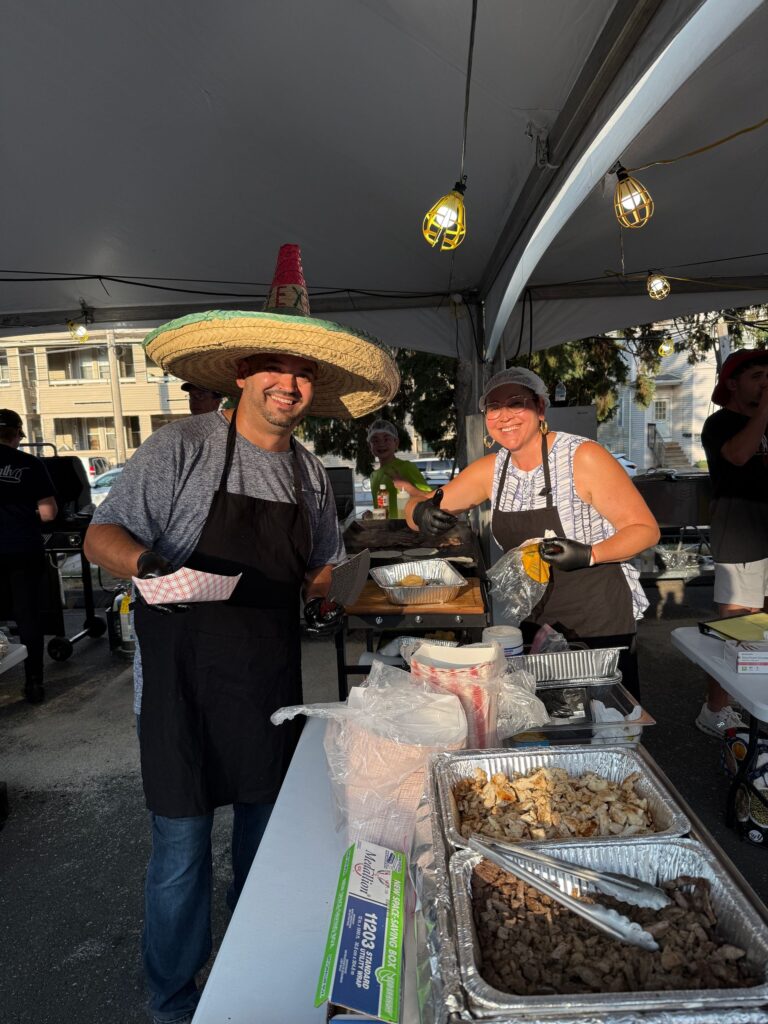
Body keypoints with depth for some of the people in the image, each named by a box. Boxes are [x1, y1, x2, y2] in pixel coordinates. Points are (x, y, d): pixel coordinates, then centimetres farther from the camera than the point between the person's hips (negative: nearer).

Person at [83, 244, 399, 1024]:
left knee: (267, 830, 19)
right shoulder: (181, 447, -9)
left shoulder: (310, 473, 8)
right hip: (185, 676, -5)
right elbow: (102, 535, -9)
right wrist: (150, 565, -29)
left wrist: (325, 599, -1)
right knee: (181, 846, 6)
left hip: (273, 683, 5)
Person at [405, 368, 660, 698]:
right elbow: (419, 506, 4)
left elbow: (646, 529, -13)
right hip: (531, 622, 5)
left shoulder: (583, 457, -17)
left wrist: (589, 555, -30)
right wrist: (422, 513, -20)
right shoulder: (490, 470, -2)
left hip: (600, 623, -4)